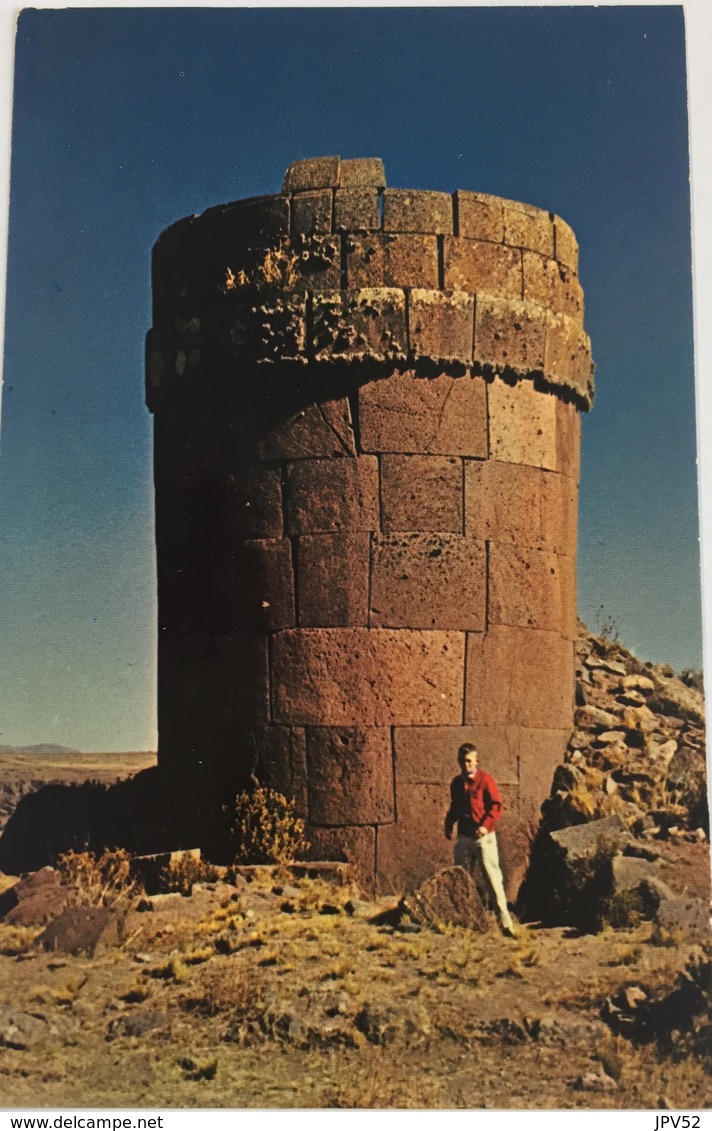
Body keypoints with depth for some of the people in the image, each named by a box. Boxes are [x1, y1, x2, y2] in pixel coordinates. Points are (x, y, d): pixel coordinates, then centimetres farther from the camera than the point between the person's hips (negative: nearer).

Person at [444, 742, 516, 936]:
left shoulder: (485, 780, -6)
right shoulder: (456, 783, 11)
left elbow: (496, 806, -11)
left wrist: (486, 825, -22)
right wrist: (448, 824, 7)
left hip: (484, 837, -6)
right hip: (463, 837, 6)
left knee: (493, 876, -7)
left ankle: (504, 919, -4)